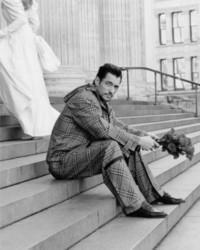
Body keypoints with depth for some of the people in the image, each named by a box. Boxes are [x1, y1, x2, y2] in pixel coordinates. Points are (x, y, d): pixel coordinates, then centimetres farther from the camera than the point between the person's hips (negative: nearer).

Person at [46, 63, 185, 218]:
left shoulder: (103, 102, 13)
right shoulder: (83, 99, -19)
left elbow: (119, 126, 18)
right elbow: (104, 131, -26)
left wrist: (143, 135, 1)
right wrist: (138, 141, -20)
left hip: (82, 155, 10)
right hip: (63, 161, -10)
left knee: (129, 148, 5)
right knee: (110, 146, -31)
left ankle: (153, 194, 11)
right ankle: (133, 205, -31)